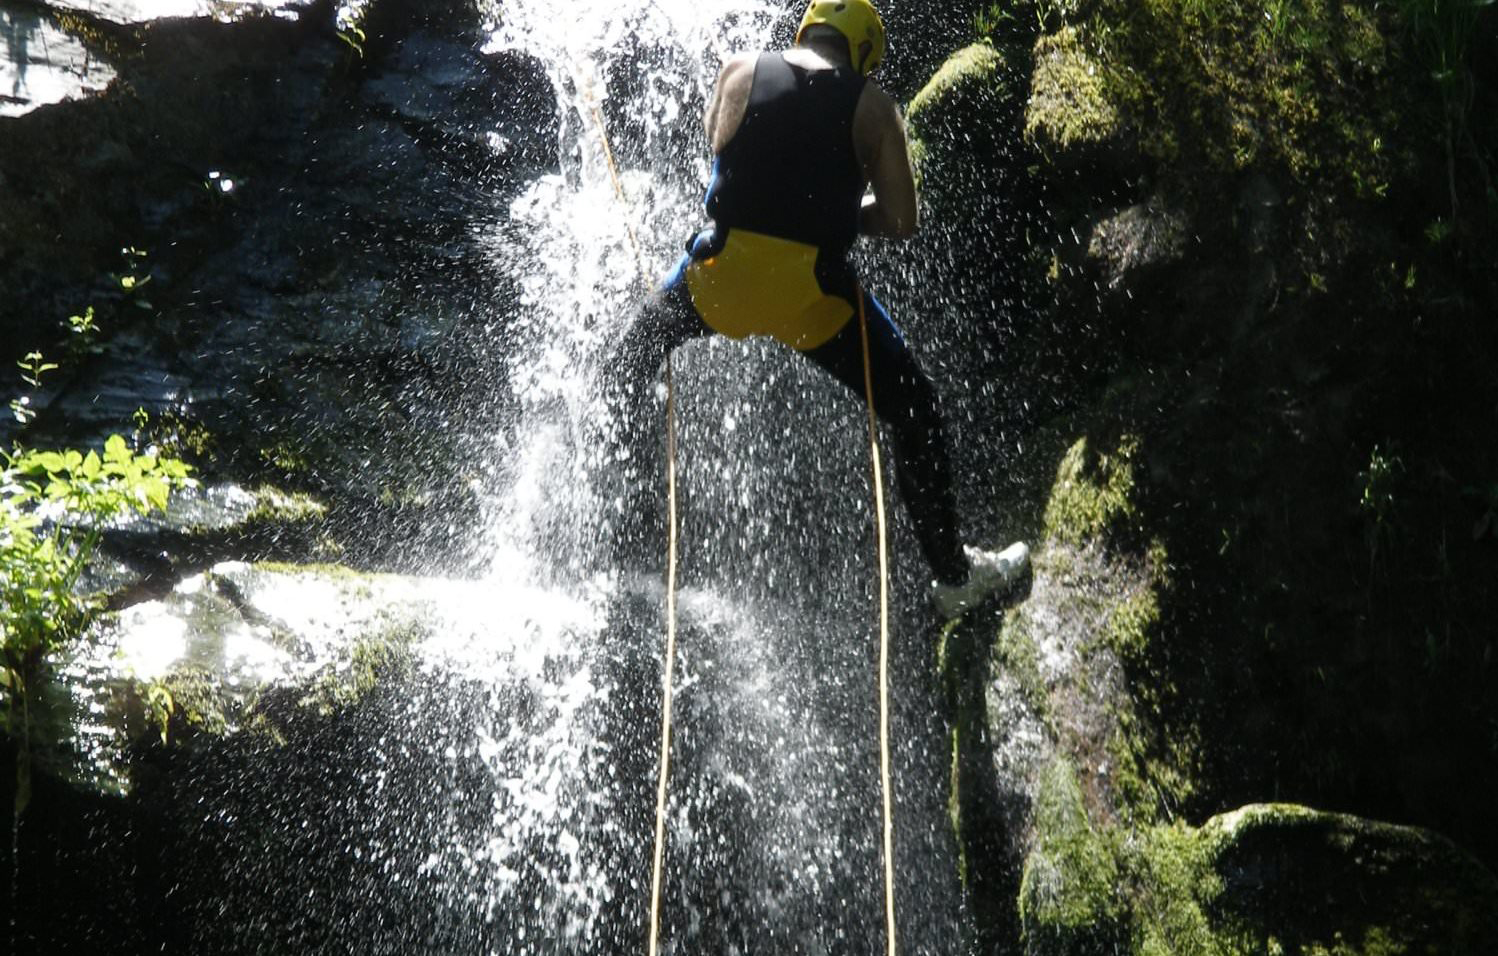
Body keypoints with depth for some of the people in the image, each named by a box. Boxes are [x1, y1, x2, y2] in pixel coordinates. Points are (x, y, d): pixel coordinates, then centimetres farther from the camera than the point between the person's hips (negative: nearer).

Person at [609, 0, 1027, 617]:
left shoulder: (739, 73, 4)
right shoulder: (872, 106, 0)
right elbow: (901, 222, -1)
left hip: (724, 274, 2)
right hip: (815, 292, -2)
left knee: (631, 364, 32)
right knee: (914, 414, 16)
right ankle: (953, 575, 22)